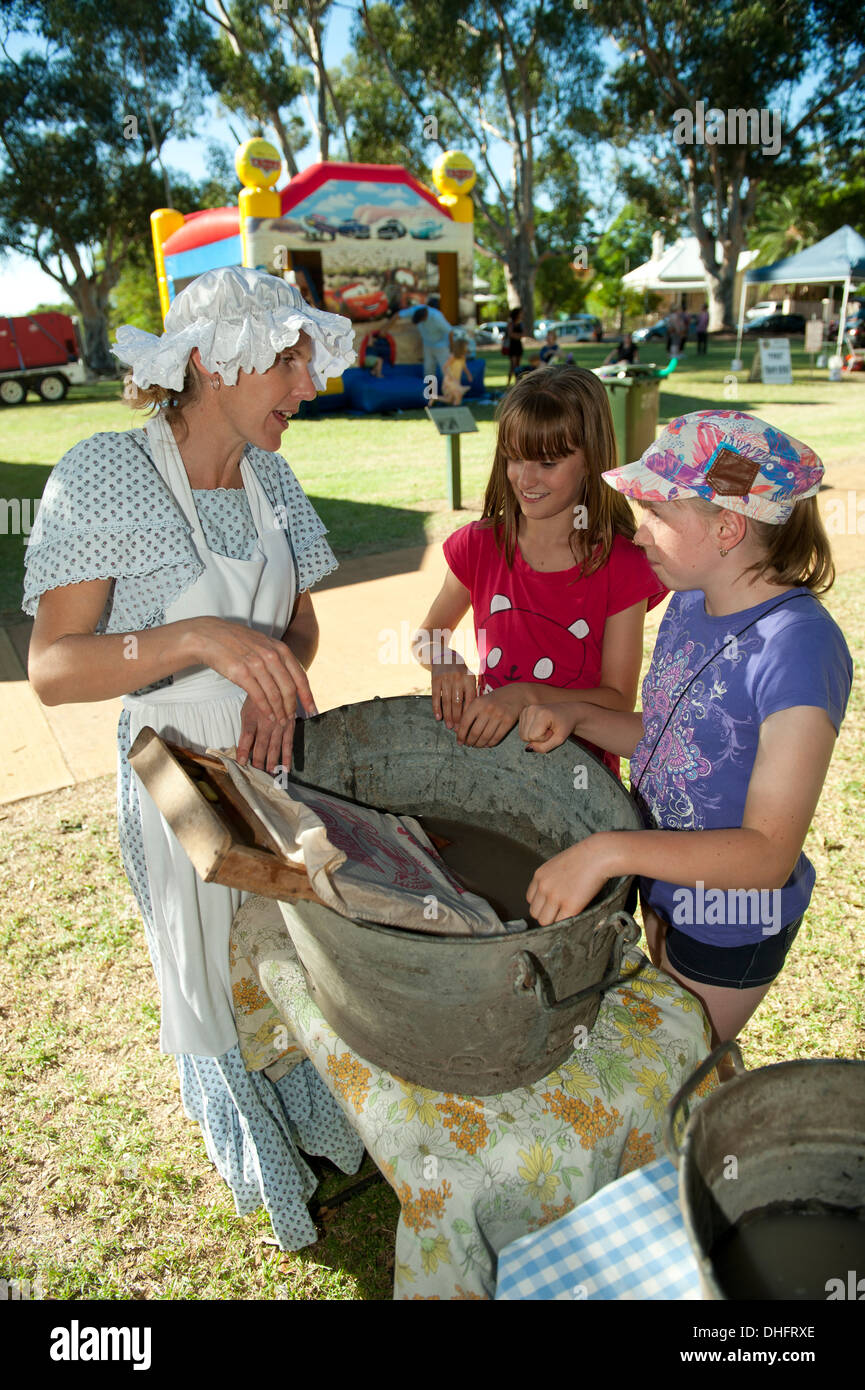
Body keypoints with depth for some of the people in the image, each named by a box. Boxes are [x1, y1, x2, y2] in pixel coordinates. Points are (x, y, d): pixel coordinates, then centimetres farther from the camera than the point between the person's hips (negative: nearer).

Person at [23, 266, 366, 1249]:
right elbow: (52, 667, -24)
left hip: (279, 763, 5)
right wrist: (201, 640, -39)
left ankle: (313, 1117, 54)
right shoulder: (105, 476, -20)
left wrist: (276, 682, -14)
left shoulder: (269, 476, -2)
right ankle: (258, 1164, 49)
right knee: (217, 982, 19)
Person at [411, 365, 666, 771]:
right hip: (485, 745, 2)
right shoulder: (480, 545, 1)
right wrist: (443, 662, -10)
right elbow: (427, 635, 14)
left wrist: (527, 696, -22)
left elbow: (619, 700, -7)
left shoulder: (622, 566, -8)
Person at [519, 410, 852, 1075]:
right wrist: (576, 717, -13)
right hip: (666, 883, 7)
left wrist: (609, 851, -43)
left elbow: (770, 852, -33)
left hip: (732, 920, -7)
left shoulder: (799, 647, -32)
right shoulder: (690, 602, -7)